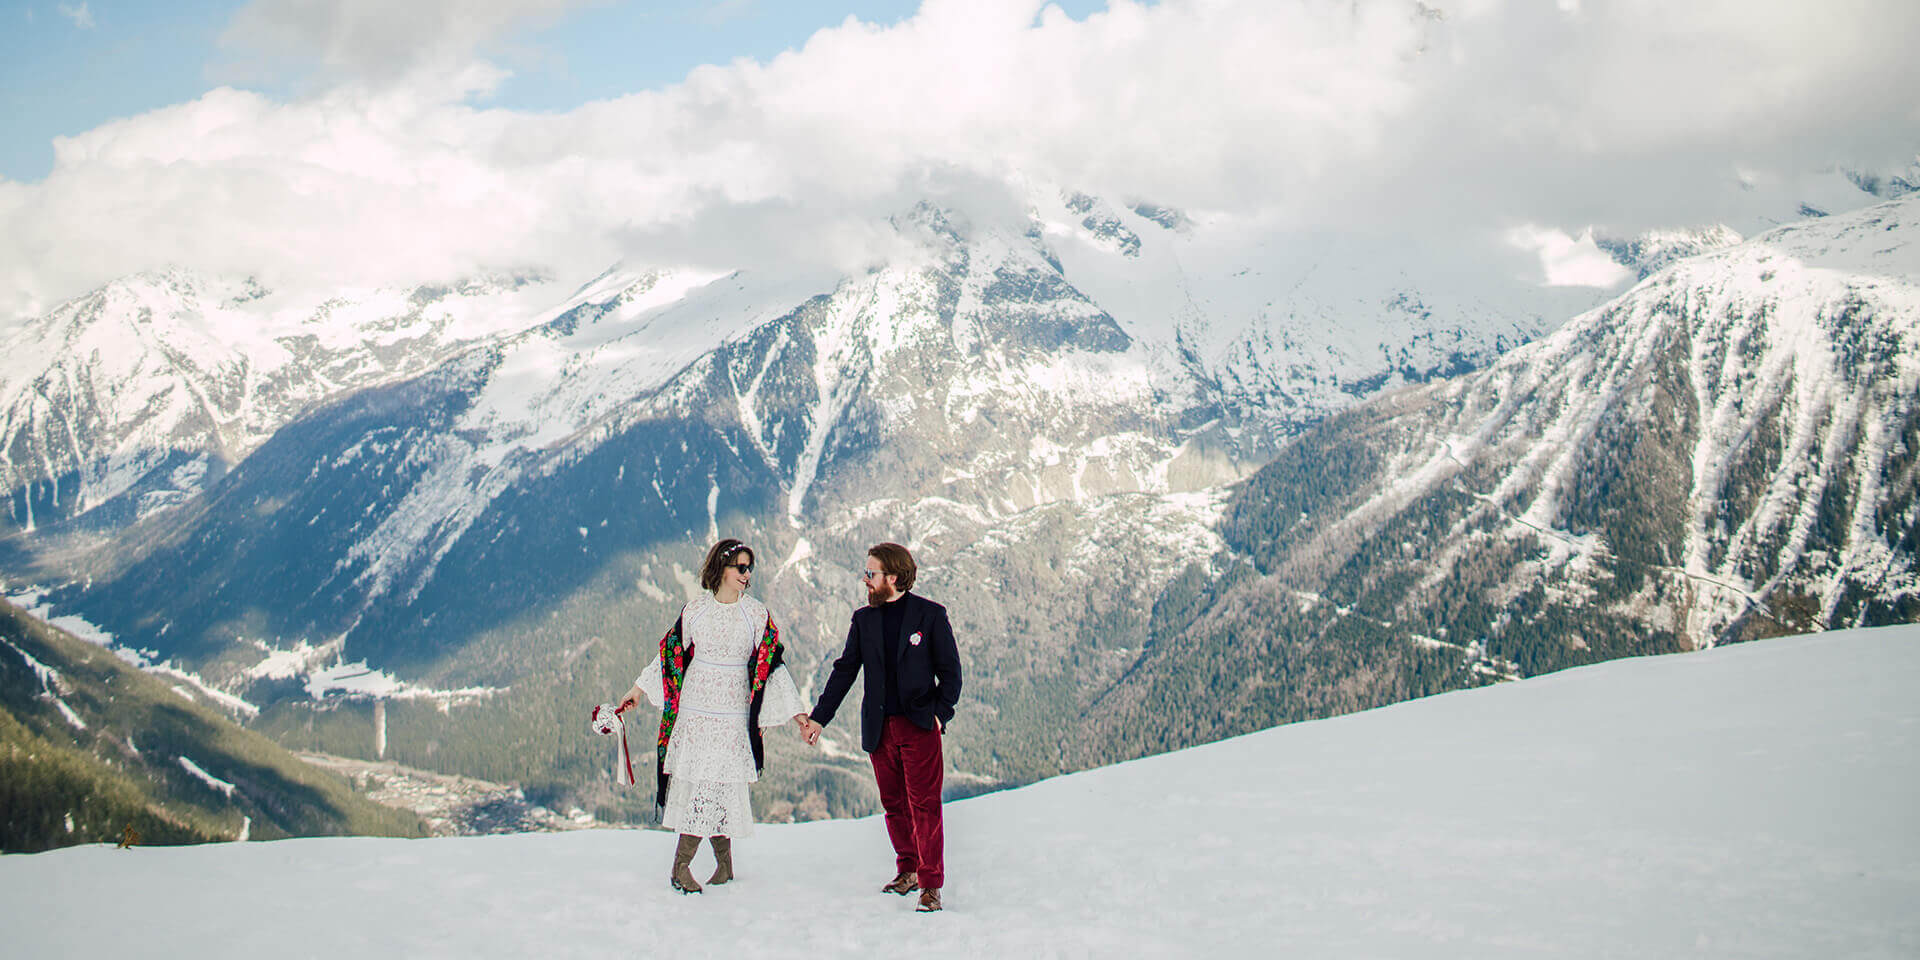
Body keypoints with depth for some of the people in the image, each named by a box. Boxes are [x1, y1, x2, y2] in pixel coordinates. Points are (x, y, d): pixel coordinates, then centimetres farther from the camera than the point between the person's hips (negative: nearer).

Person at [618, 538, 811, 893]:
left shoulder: (757, 614, 1)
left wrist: (797, 712, 0)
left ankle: (681, 864, 3)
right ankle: (724, 864, 9)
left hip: (733, 714, -1)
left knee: (717, 783, -6)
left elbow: (773, 665, 4)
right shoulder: (695, 609, 3)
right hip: (694, 708, 1)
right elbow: (672, 652, 15)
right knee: (694, 781, -2)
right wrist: (639, 690, 18)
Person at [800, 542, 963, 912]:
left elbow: (950, 670, 1)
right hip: (879, 728, 4)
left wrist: (940, 713, -10)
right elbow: (844, 671, 12)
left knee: (924, 805, -6)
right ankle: (908, 871, 25)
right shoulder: (864, 619, 10)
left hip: (919, 726, -4)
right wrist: (819, 718, 8)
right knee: (893, 805, 10)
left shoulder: (931, 615, -2)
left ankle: (931, 885, 0)